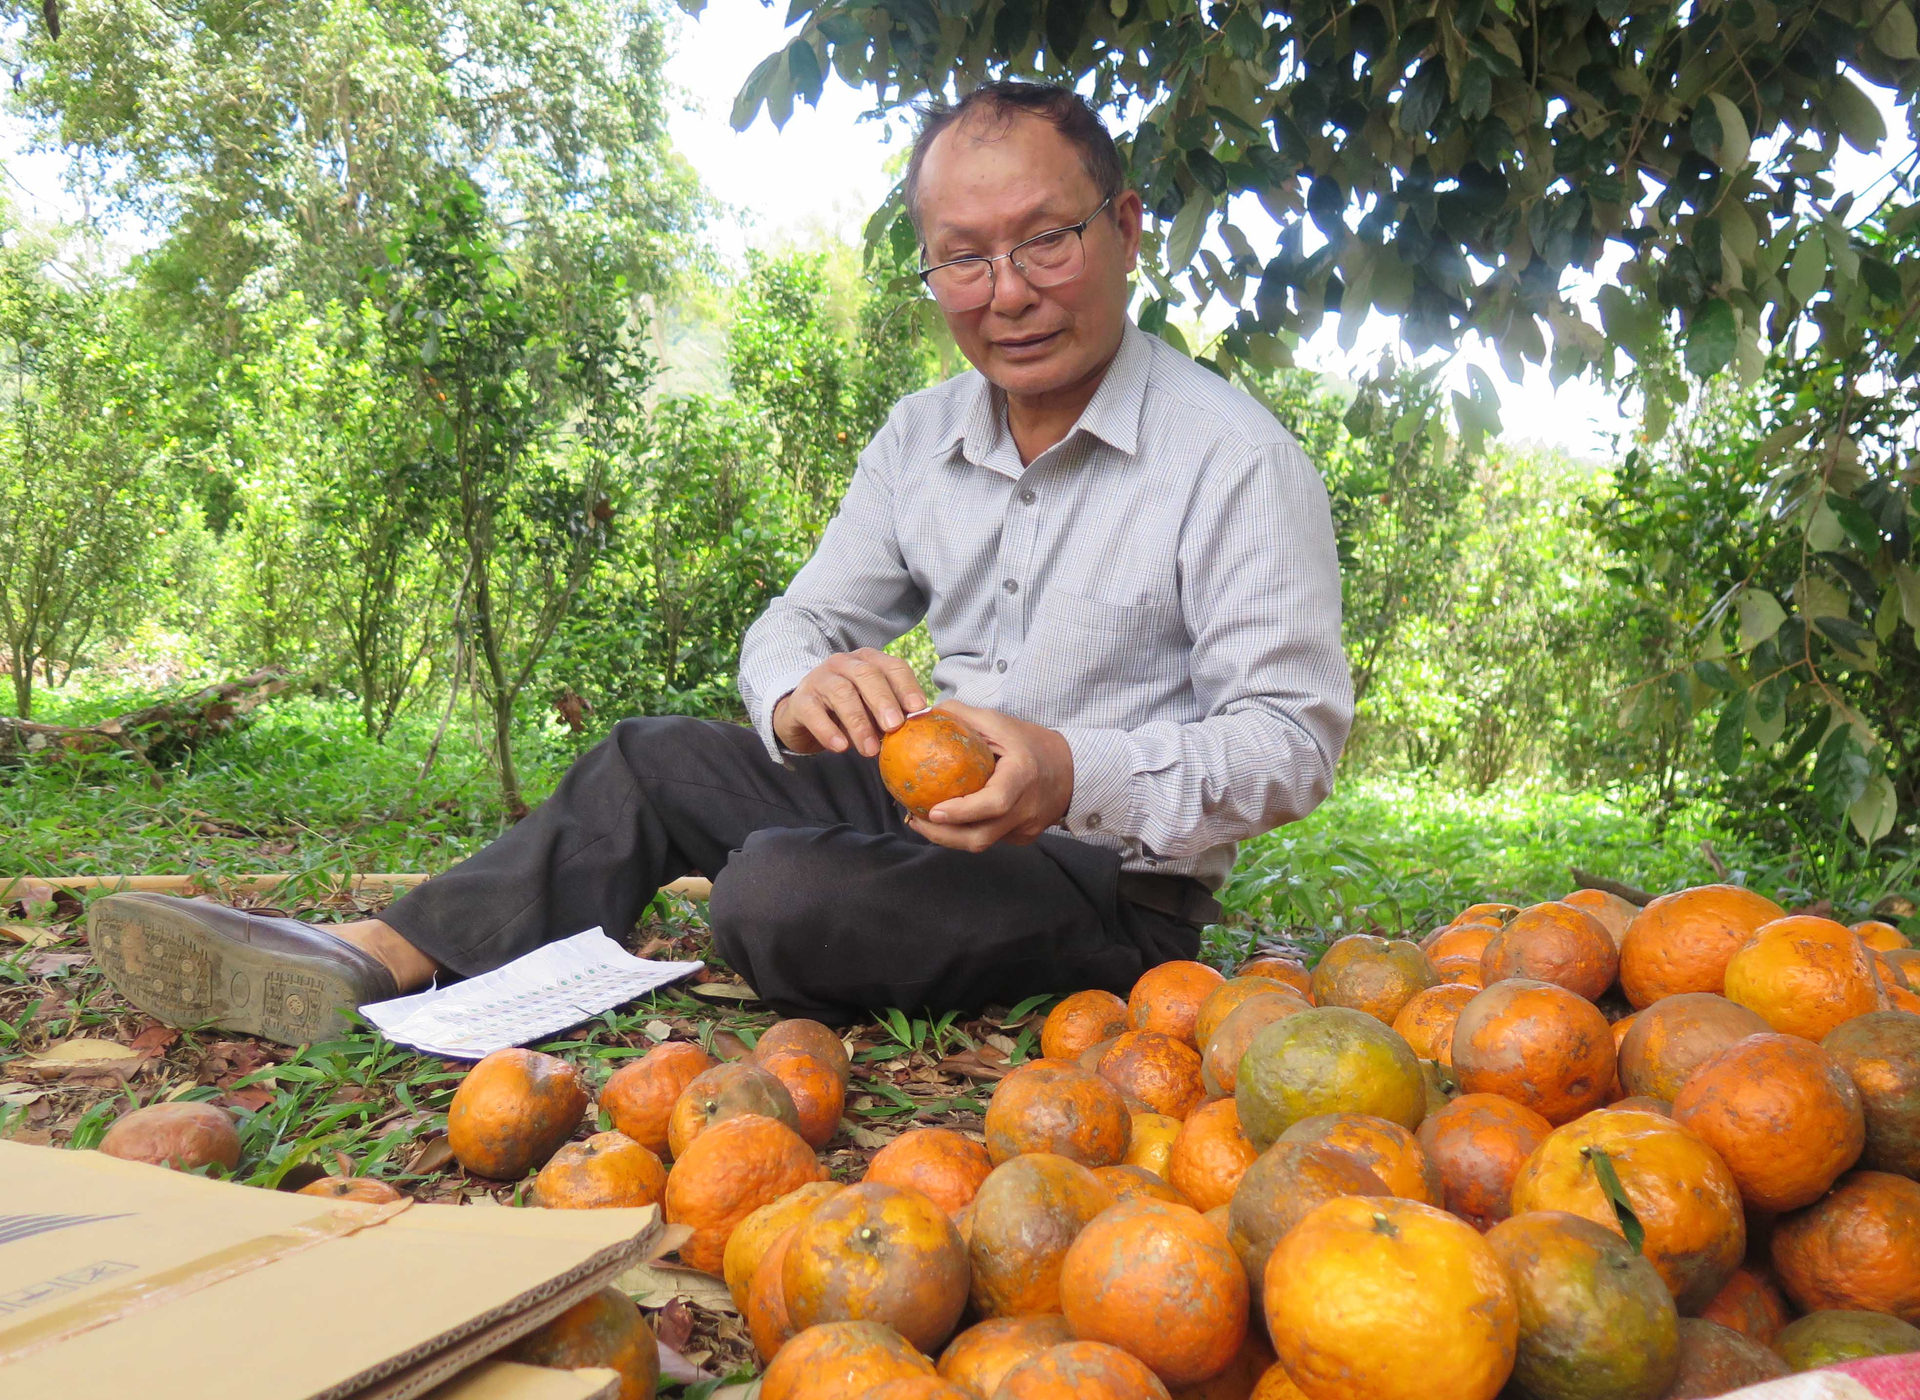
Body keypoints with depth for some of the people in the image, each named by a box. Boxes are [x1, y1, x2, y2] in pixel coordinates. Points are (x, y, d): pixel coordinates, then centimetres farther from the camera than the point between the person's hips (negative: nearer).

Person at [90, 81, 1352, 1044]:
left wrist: (1079, 774, -36)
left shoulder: (1239, 460, -16)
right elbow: (799, 619, 5)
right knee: (650, 763, 2)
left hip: (1115, 884, -6)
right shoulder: (922, 437, 5)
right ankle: (371, 963, -2)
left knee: (784, 894, -29)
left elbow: (1296, 737, -19)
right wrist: (804, 689, -21)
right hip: (937, 802, 7)